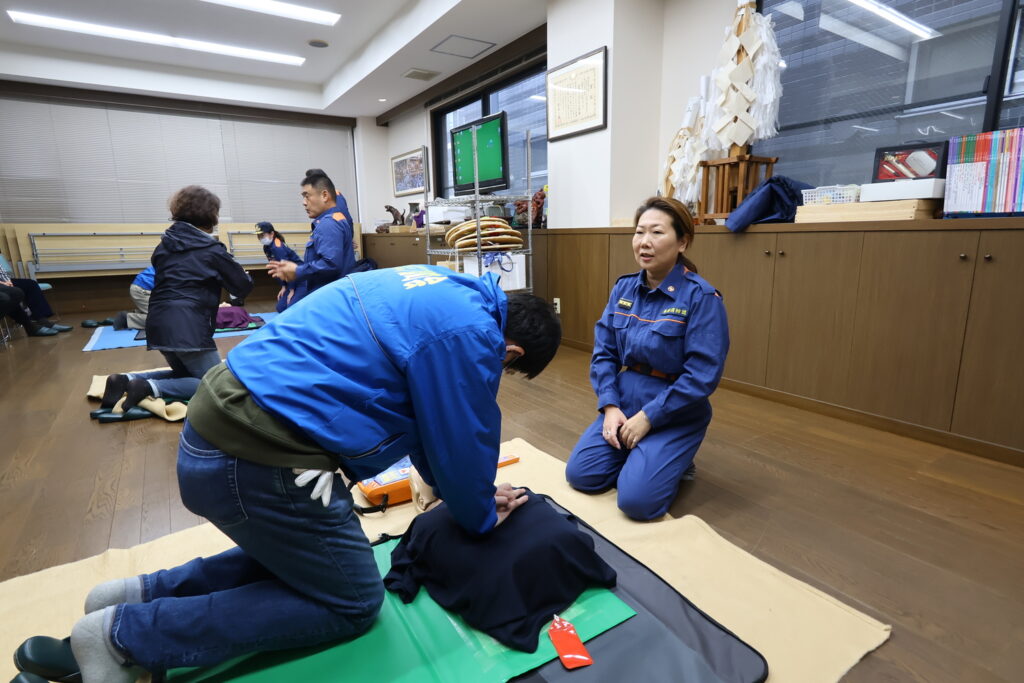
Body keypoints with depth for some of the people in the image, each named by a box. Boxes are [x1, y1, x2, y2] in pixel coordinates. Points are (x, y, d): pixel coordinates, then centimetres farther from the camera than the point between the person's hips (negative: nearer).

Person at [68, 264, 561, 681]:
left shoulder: (444, 291, 13)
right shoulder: (468, 333, -17)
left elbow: (424, 417, 22)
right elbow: (462, 443, -6)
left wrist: (467, 492, 26)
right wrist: (481, 517, 15)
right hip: (254, 457, -10)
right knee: (352, 602, 9)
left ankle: (144, 591, 23)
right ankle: (126, 632, 9)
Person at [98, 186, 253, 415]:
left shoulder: (165, 244, 15)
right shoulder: (212, 250, -3)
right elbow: (243, 287, 0)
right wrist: (244, 275, 23)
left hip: (158, 325, 7)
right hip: (188, 329, -7)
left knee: (185, 373, 27)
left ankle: (128, 379, 5)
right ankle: (151, 387, -16)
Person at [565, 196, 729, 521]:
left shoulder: (701, 297, -16)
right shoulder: (624, 288, 1)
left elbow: (703, 375, -19)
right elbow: (603, 352, 2)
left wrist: (649, 417, -18)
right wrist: (610, 406, -10)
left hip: (674, 414, -5)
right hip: (623, 402, 5)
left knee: (636, 499, -16)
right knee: (580, 474, -5)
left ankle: (674, 463, 15)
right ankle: (637, 458, 21)